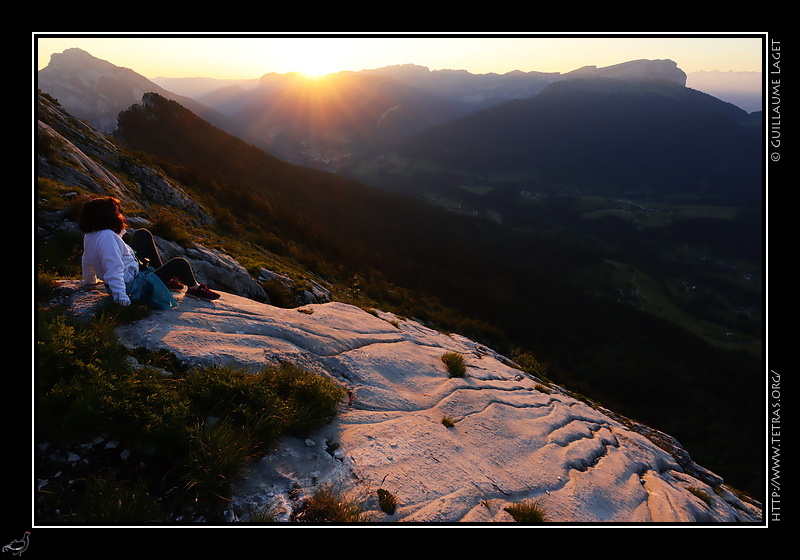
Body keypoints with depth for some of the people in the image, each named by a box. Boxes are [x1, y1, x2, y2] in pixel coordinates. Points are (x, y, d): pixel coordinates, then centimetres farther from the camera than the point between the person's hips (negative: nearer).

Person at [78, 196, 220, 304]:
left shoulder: (89, 236, -1)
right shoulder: (107, 237, -31)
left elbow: (86, 262, 15)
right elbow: (114, 270, -36)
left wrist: (90, 281, 31)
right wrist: (122, 298, -36)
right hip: (134, 285, -11)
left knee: (143, 234, 18)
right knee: (180, 263, -6)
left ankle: (166, 280, 22)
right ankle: (194, 288, 27)